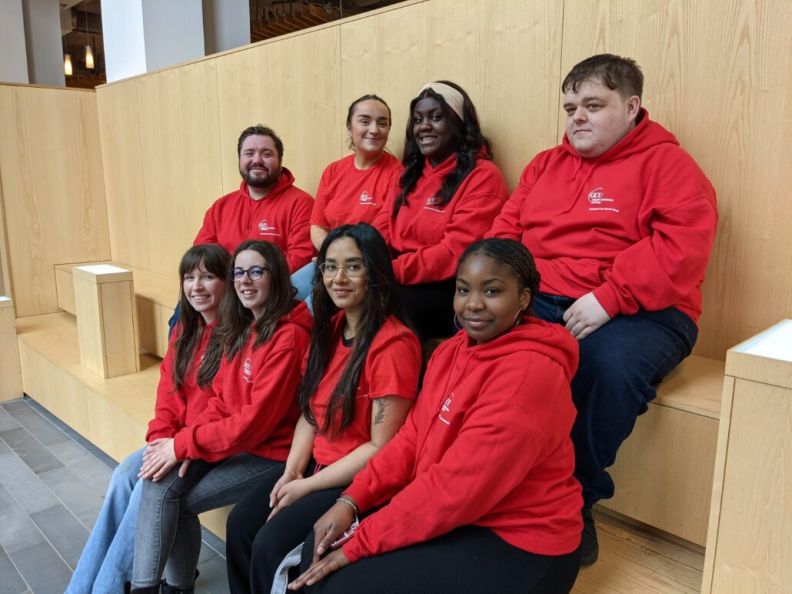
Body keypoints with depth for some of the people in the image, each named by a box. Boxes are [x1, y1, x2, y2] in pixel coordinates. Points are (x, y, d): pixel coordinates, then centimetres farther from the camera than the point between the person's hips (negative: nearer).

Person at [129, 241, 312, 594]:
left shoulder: (288, 337, -19)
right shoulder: (240, 328, 9)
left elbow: (256, 420, -21)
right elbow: (221, 400, 9)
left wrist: (184, 443, -16)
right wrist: (188, 440, -8)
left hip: (270, 454, -7)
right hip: (229, 439, 7)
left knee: (175, 500, -12)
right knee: (160, 483, -11)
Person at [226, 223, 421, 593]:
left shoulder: (394, 343, -22)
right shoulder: (330, 327, 5)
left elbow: (380, 447, -20)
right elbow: (311, 412, 9)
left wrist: (305, 486, -14)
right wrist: (291, 471, -5)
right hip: (318, 466, 8)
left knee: (270, 545, -14)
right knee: (240, 524, -2)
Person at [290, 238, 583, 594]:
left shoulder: (528, 373, -25)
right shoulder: (452, 351, 4)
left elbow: (456, 487, -26)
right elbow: (412, 438, 5)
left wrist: (360, 542, -19)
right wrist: (351, 500, -7)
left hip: (516, 544, -7)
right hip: (449, 514, 8)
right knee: (319, 551, 3)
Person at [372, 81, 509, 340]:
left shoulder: (482, 177, -5)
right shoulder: (411, 174, 19)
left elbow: (456, 252, -16)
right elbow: (381, 230, 10)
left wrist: (390, 271, -23)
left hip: (447, 289, -6)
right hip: (397, 281, 6)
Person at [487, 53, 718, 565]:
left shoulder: (667, 165, 0)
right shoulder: (545, 164, 18)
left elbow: (681, 248, -14)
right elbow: (506, 230, 13)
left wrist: (608, 299, -24)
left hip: (638, 311, -4)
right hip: (538, 302, 5)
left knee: (611, 363, -35)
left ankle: (577, 501, -11)